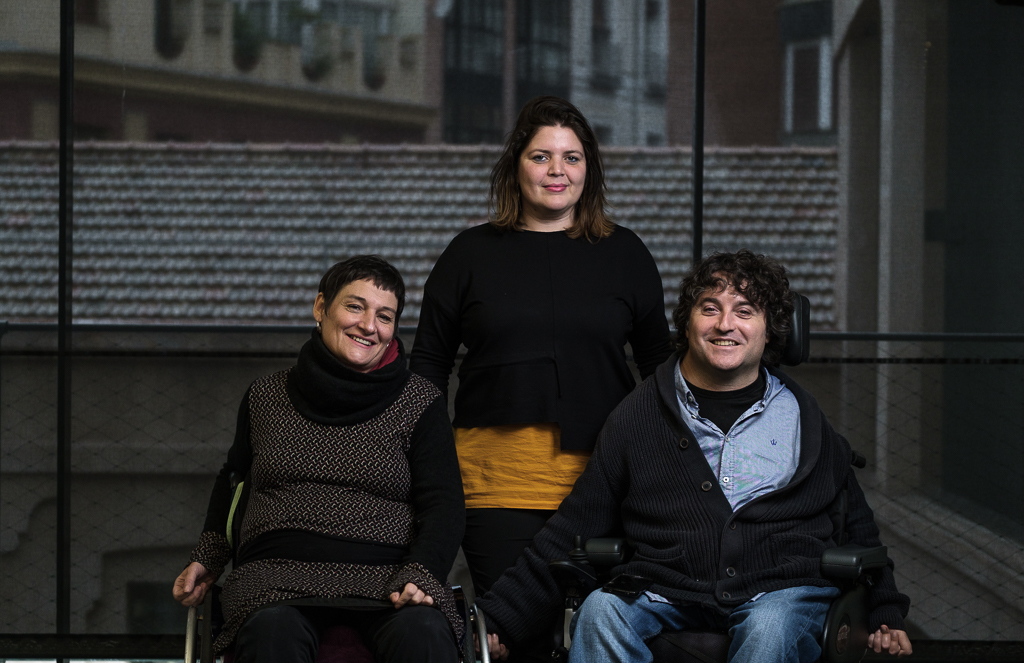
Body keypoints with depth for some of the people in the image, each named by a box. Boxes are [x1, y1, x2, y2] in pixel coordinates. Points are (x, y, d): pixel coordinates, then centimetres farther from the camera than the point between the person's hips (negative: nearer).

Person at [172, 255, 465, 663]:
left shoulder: (420, 404, 11)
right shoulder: (266, 397, 17)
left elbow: (443, 505, 4)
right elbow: (234, 479, 34)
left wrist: (418, 576, -13)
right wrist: (207, 559, 23)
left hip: (387, 577, -1)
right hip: (279, 573, 1)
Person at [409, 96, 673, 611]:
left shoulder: (625, 255, 12)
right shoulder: (471, 254, 11)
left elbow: (659, 362, 17)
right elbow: (428, 360, 14)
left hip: (600, 475, 1)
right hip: (498, 479, 0)